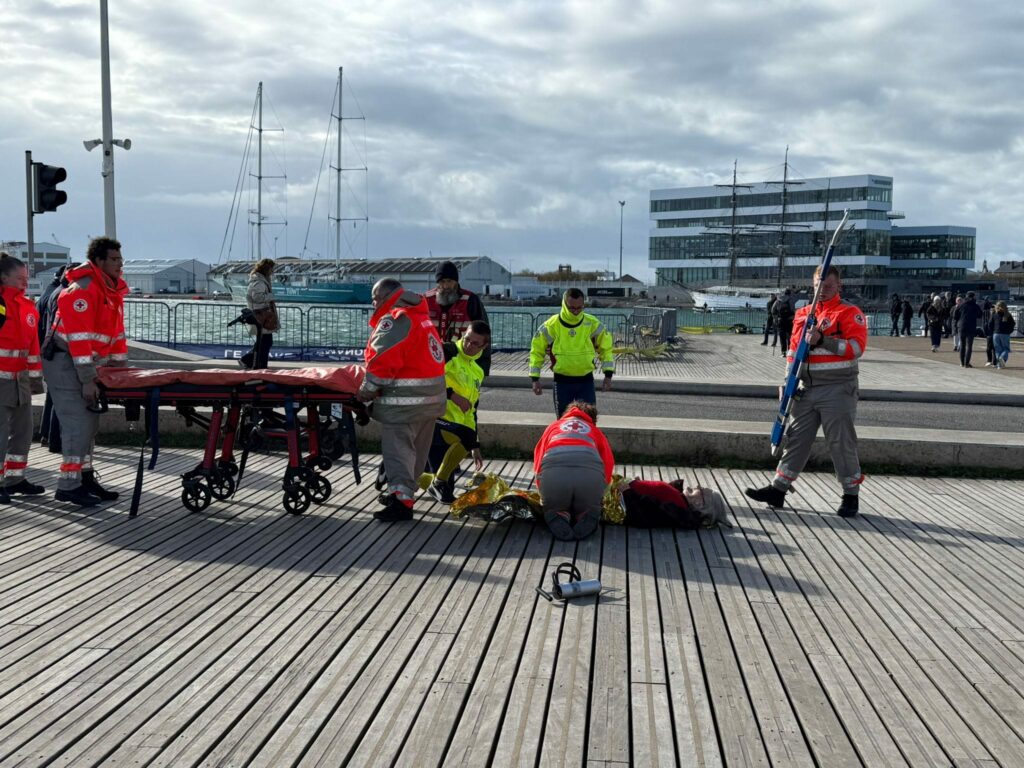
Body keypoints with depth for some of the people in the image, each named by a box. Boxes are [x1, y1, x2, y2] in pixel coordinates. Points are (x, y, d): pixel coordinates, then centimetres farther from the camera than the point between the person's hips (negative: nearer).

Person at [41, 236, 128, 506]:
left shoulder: (114, 291, 9)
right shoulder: (82, 290, -20)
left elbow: (117, 331, 16)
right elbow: (79, 336, -25)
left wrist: (119, 367, 13)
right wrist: (87, 380, -27)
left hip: (86, 362, 9)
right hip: (64, 361, -9)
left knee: (89, 422, 11)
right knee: (78, 422, -12)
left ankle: (85, 478, 20)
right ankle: (68, 486, -6)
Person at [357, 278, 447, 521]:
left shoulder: (393, 320, -14)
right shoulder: (421, 317, 17)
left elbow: (383, 361, -23)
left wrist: (367, 390, -13)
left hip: (405, 400, -10)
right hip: (432, 396, 10)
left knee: (398, 449, -5)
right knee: (416, 449, 17)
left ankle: (401, 502, -9)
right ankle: (403, 491, 30)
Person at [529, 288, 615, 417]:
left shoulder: (593, 324, -5)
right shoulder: (551, 325, -8)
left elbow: (606, 348, 8)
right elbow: (536, 351, 3)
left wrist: (608, 375, 2)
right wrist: (535, 378, -1)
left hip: (586, 381, 1)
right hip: (562, 382, -1)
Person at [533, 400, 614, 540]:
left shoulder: (554, 425, 35)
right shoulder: (595, 431, 34)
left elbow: (538, 459, 31)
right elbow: (608, 463, 23)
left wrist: (543, 491, 43)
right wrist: (600, 488, 38)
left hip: (552, 472, 0)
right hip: (591, 472, 0)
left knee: (552, 508, 27)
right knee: (590, 509, 28)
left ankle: (558, 519, -6)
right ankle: (587, 519, -5)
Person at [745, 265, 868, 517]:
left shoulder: (851, 313, -3)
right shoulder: (803, 313, 14)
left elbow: (856, 347, -16)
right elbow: (793, 349, 18)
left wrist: (822, 340, -23)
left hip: (838, 390, -5)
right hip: (807, 389, 5)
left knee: (841, 442, -1)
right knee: (796, 439, 8)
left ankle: (851, 495, 11)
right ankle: (778, 490, 12)